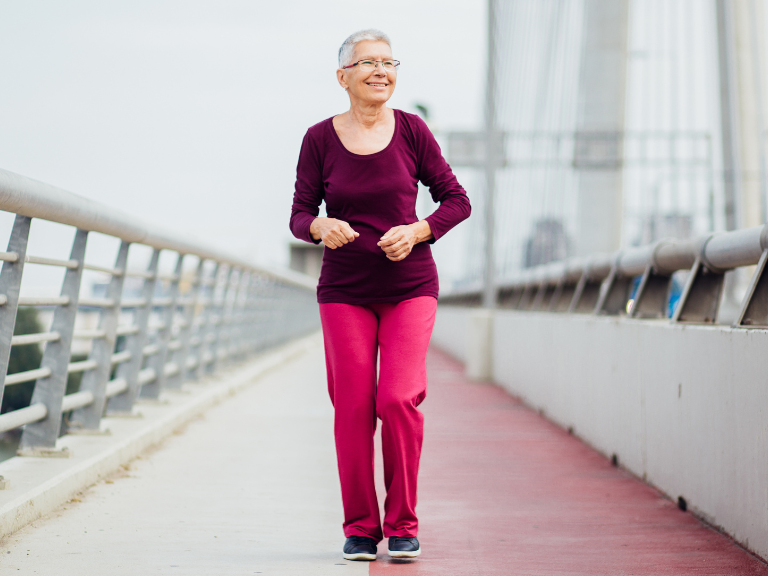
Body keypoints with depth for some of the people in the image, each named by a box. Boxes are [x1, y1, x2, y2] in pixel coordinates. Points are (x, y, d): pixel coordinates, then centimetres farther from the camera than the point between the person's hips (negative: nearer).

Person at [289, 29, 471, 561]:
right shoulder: (320, 139, -1)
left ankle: (403, 525, 2)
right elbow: (300, 214, 1)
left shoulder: (412, 131, -1)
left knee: (399, 399, -13)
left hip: (410, 287, -1)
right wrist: (321, 227, -21)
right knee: (353, 409, -2)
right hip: (344, 292, 1)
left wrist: (417, 231, -13)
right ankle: (360, 528, 13)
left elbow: (457, 200, 4)